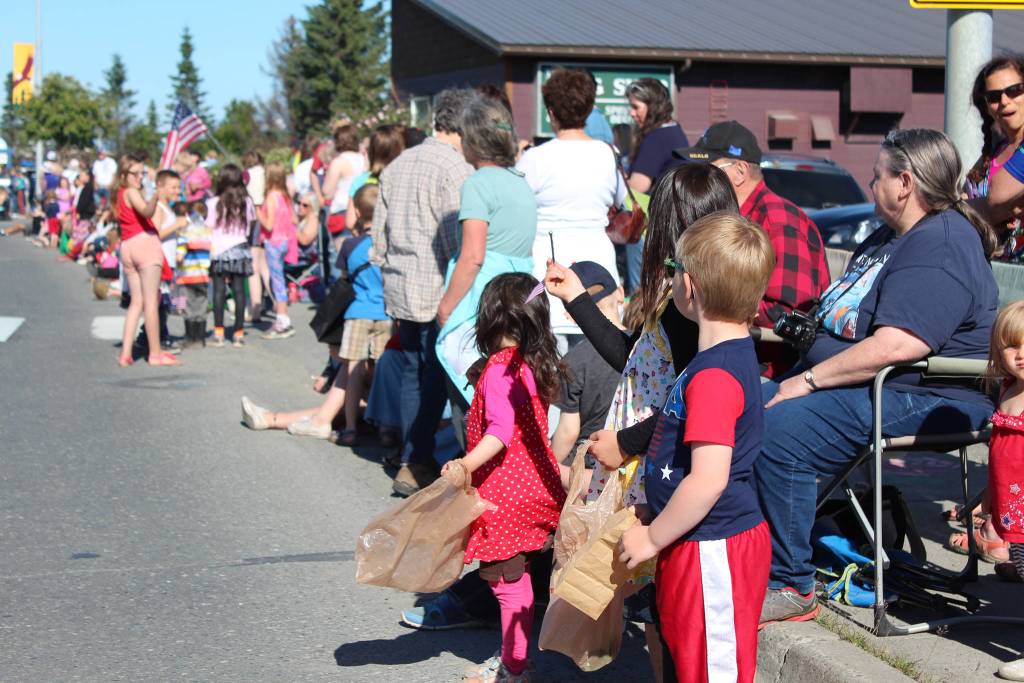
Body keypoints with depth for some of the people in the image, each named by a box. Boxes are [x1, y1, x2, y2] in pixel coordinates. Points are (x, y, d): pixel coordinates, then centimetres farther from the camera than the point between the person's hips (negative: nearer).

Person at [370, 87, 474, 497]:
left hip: (400, 288, 8)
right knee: (435, 376, -2)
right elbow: (459, 241, -15)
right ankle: (416, 465, -1)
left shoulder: (398, 165, 14)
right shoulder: (455, 169, -12)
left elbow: (378, 235, 18)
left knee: (414, 371, 14)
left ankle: (414, 461, 18)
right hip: (438, 290, -8)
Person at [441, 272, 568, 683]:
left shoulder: (499, 368, -20)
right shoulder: (537, 364, 7)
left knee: (507, 578, 0)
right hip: (536, 484, 9)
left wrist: (466, 466, -42)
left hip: (506, 492, -9)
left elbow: (502, 430, -32)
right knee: (513, 576, 19)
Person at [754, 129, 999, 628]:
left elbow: (896, 346, -29)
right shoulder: (893, 236, 20)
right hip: (848, 381, 12)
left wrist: (808, 380, -23)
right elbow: (849, 320, 31)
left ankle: (789, 587, -18)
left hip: (918, 400, -11)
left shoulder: (940, 249, -18)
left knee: (779, 432, -28)